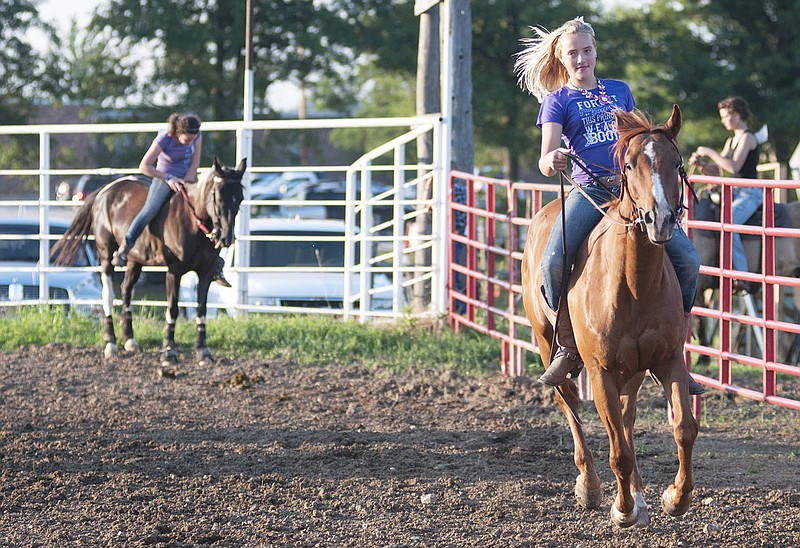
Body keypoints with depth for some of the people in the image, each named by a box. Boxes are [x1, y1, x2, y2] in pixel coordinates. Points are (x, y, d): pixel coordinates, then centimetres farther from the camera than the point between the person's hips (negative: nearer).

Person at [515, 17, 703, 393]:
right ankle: (568, 348, -9)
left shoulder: (620, 91, 19)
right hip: (589, 190, -3)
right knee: (553, 262, -28)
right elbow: (545, 162, -6)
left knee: (688, 259, -14)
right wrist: (553, 161, -29)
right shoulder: (557, 100, 8)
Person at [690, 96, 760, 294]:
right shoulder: (731, 140, 18)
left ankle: (741, 277, -30)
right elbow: (719, 169, 18)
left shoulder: (747, 137, -9)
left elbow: (733, 167, -20)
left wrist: (711, 153, -14)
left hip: (749, 194, -10)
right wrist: (700, 162, 1)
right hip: (735, 192, 10)